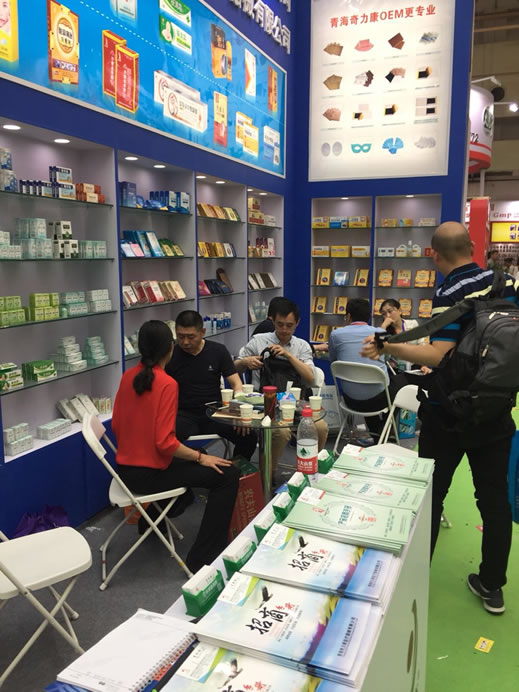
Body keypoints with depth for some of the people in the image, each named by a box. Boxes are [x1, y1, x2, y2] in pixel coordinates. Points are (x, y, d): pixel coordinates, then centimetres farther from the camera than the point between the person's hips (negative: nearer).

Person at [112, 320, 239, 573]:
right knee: (227, 475, -5)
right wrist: (201, 457, -12)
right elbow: (164, 443, -25)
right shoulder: (167, 384, -21)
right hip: (149, 474, -9)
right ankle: (202, 559, -1)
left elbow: (116, 425, 8)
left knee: (188, 461, 32)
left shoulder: (128, 376, 1)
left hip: (126, 469, 9)